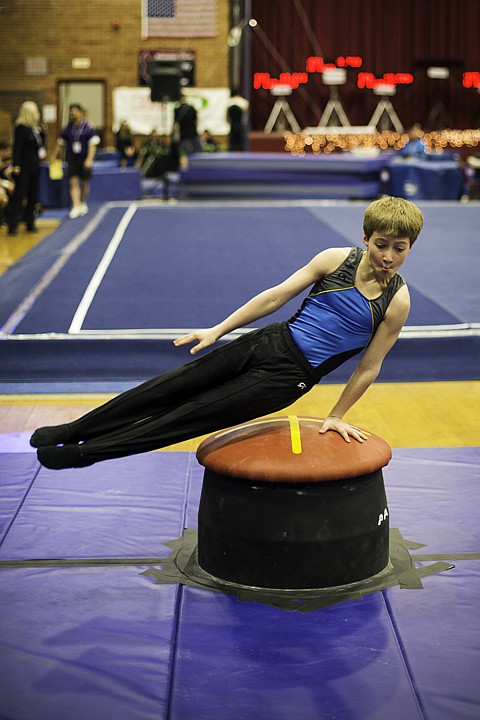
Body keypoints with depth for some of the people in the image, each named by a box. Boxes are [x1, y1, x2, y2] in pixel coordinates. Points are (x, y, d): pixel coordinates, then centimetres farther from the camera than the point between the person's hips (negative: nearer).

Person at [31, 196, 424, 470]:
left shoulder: (397, 302, -12)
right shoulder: (336, 259, -5)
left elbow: (369, 367, -3)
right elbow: (277, 295, 0)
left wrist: (336, 417, 2)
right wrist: (218, 330, 0)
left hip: (288, 377, -3)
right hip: (269, 342, 3)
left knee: (194, 417, -3)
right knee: (168, 389, 1)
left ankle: (84, 453, 5)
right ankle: (73, 431, 13)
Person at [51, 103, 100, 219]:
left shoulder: (89, 128, -6)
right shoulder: (67, 129, 4)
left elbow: (92, 145, -10)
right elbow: (60, 144, 14)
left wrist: (89, 159, -21)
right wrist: (54, 157, 13)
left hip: (85, 161, -2)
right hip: (72, 160, 2)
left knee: (84, 183, 10)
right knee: (73, 182, -10)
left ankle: (83, 204, 31)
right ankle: (76, 206, -15)